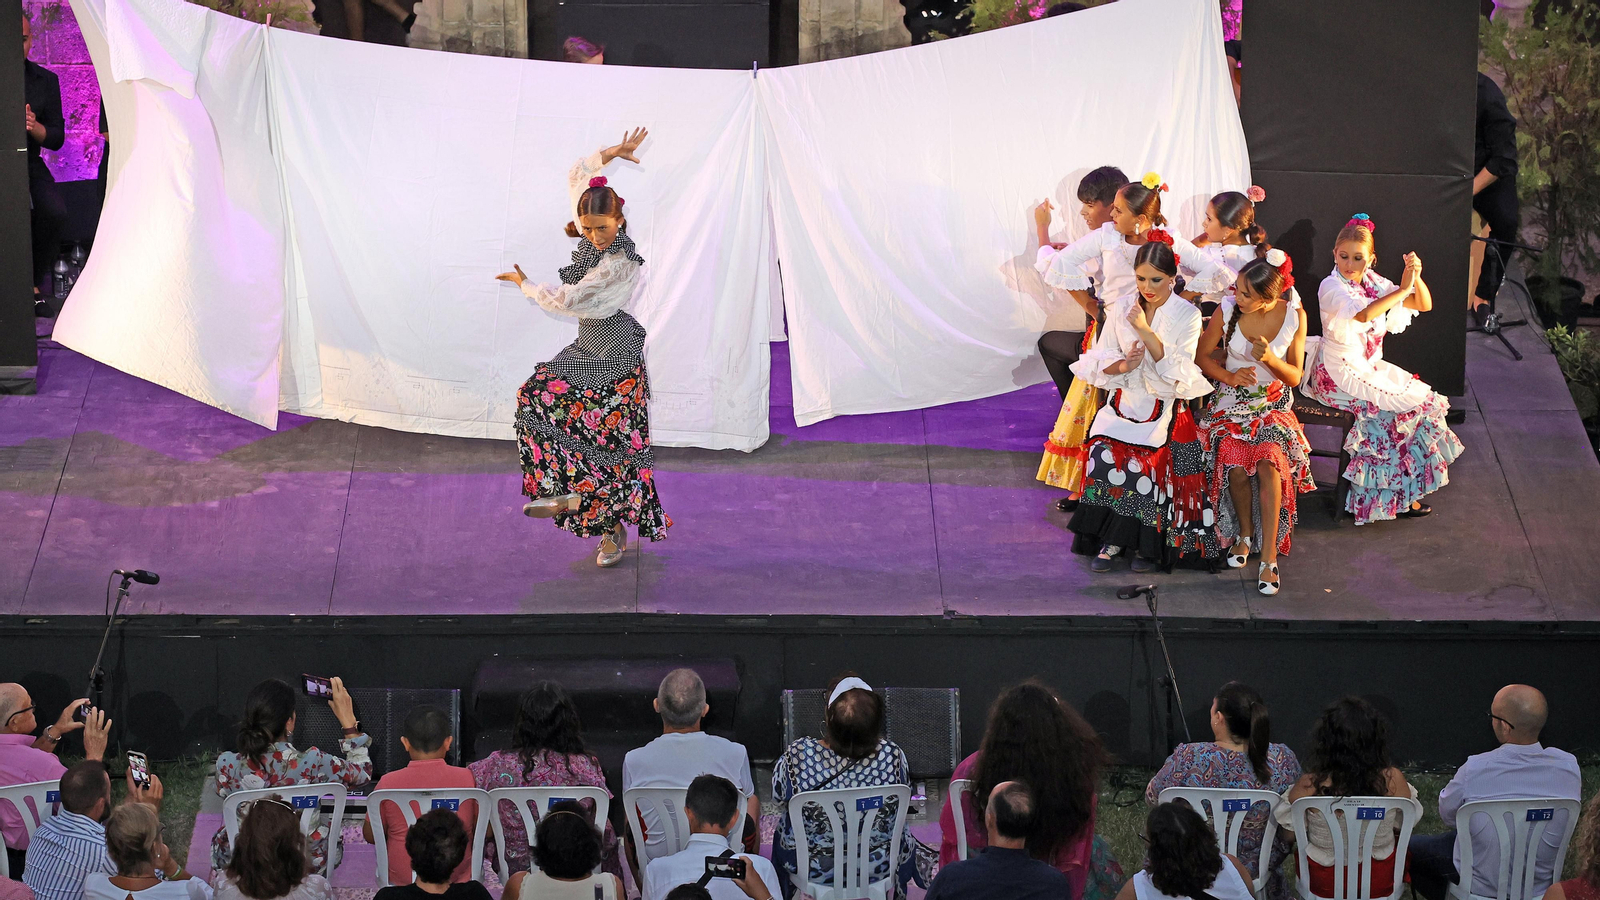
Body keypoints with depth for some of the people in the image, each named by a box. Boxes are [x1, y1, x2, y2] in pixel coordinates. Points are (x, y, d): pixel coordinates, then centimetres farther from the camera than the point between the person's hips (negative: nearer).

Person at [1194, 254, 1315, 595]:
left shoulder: (1294, 316, -8)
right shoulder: (1227, 309, -10)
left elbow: (1295, 377, -1)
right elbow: (1202, 356, 3)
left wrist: (1272, 360, -22)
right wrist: (1230, 376, -15)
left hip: (1274, 403, 0)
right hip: (1231, 401, 0)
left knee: (1269, 462, -28)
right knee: (1236, 464, -27)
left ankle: (1269, 558, -26)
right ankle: (1244, 533, 2)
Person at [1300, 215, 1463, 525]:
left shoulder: (1373, 283, 7)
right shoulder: (1331, 287, -16)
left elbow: (1424, 305, 6)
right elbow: (1363, 314, -37)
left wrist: (1416, 277, -14)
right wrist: (1403, 290, -32)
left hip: (1370, 368, 8)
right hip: (1339, 374, -8)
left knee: (1423, 400, -3)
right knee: (1398, 408, -19)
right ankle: (1397, 496, -6)